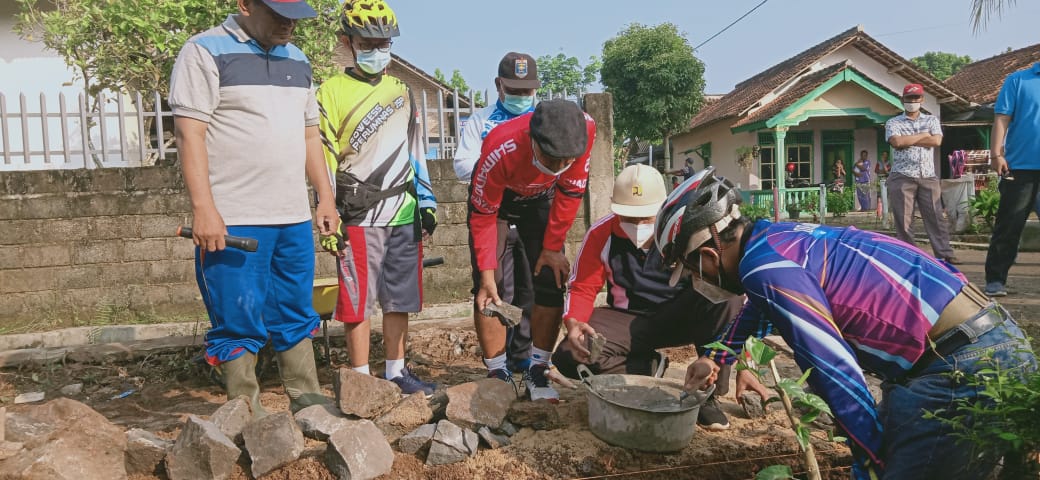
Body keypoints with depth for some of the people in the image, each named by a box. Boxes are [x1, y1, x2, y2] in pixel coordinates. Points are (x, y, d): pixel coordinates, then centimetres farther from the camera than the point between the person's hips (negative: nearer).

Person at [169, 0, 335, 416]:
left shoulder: (297, 60, 16)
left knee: (297, 317, 13)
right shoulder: (205, 52, -4)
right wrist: (203, 208, -17)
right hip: (232, 222, -6)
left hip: (294, 218, 6)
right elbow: (189, 133, -10)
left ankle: (308, 402, 24)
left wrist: (325, 196, 14)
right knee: (238, 322, 1)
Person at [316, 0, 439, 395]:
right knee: (358, 302, 0)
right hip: (358, 217, -4)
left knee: (400, 299, 9)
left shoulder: (401, 91, 15)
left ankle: (396, 372, 22)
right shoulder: (331, 91, 1)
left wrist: (426, 202, 9)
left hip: (404, 213, 5)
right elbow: (325, 159, -2)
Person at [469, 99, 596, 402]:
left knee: (552, 282, -7)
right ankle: (498, 374, 0)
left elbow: (569, 194, -18)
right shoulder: (500, 150, -41)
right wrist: (487, 272, -25)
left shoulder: (585, 129, -33)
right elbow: (483, 215, -27)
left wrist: (553, 248, -13)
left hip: (539, 199, 3)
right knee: (489, 286, -12)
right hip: (494, 198, -2)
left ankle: (538, 374, 3)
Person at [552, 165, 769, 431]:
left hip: (681, 317, -1)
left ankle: (709, 394, -14)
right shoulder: (600, 234, -11)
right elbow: (581, 288, -5)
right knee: (568, 356, -25)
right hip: (629, 321, 2)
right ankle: (647, 370, -1)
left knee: (728, 298, -34)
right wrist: (573, 322, -27)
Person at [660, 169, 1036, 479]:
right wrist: (715, 357, 45)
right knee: (888, 448, 20)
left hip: (973, 361, -10)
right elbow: (760, 311, 33)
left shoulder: (764, 266, -20)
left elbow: (836, 374, -21)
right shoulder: (773, 238, 10)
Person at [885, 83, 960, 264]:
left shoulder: (931, 120, 15)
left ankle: (945, 254, 1)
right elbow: (897, 142, -13)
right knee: (903, 220, -1)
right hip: (902, 177, -2)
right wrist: (922, 135, -3)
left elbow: (937, 141, -4)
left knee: (935, 217, 0)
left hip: (928, 176, 2)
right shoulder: (893, 122, 7)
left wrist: (907, 140, -6)